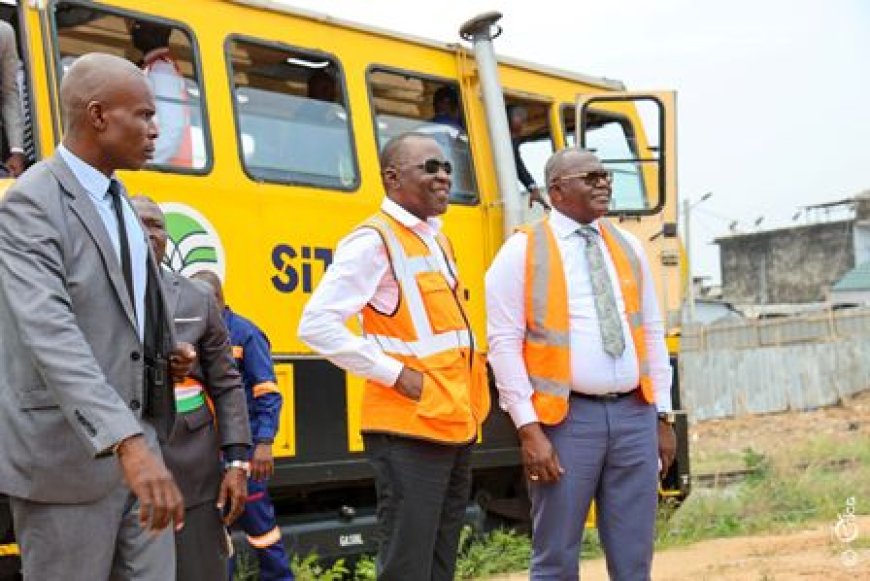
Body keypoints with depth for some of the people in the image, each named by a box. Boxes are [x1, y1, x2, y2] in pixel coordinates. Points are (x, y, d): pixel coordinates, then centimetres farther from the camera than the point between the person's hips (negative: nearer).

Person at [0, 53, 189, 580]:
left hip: (136, 437, 8)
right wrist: (127, 443, -39)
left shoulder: (120, 200, 12)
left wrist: (168, 353, 5)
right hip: (65, 452, -8)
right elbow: (48, 332, -29)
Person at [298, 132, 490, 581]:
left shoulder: (437, 240, 14)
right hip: (409, 431, -8)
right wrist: (394, 374, -19)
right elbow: (316, 325, -20)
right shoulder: (373, 241, -12)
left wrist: (472, 367, 10)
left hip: (456, 425, 9)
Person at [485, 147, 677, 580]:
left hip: (634, 414, 5)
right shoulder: (523, 252, -3)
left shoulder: (628, 247, 13)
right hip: (566, 418, -4)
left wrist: (663, 417, 11)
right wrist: (528, 429, -14)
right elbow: (504, 345, -8)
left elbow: (653, 334, 15)